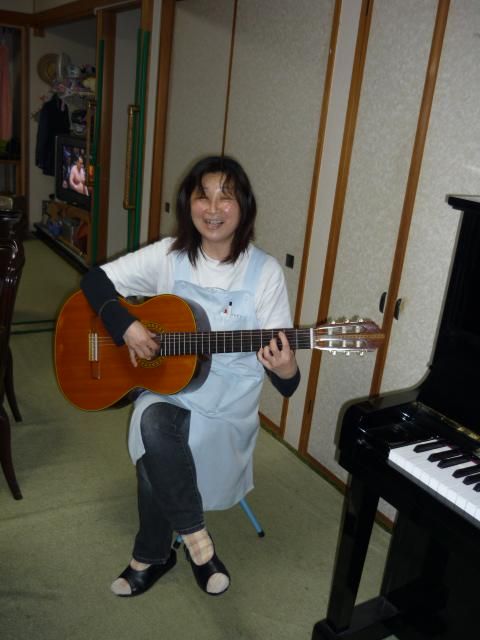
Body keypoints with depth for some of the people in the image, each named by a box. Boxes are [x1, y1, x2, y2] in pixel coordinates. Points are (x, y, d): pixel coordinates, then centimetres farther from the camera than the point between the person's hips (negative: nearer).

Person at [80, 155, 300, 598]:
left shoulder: (265, 272, -8)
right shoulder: (168, 256, -3)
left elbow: (284, 368, -9)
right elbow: (95, 279, 1)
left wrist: (285, 369, -35)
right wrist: (126, 327, -17)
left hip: (226, 407, -2)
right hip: (166, 390, 2)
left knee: (155, 462, -23)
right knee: (153, 425, -31)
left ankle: (152, 556, 10)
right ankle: (195, 534, -7)